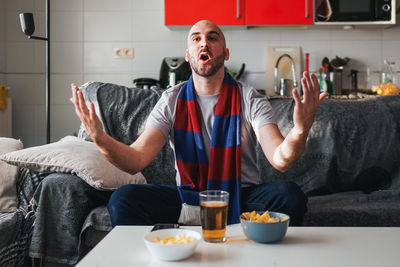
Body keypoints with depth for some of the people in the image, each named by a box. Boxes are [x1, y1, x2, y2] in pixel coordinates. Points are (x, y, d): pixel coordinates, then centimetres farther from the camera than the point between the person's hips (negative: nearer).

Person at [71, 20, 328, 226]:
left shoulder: (249, 99, -4)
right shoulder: (172, 100, 1)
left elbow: (280, 160, -18)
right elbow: (136, 160, -9)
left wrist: (300, 130, -41)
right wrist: (101, 138, -30)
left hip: (243, 197, 0)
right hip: (188, 197, 1)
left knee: (289, 195, -30)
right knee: (123, 199, -22)